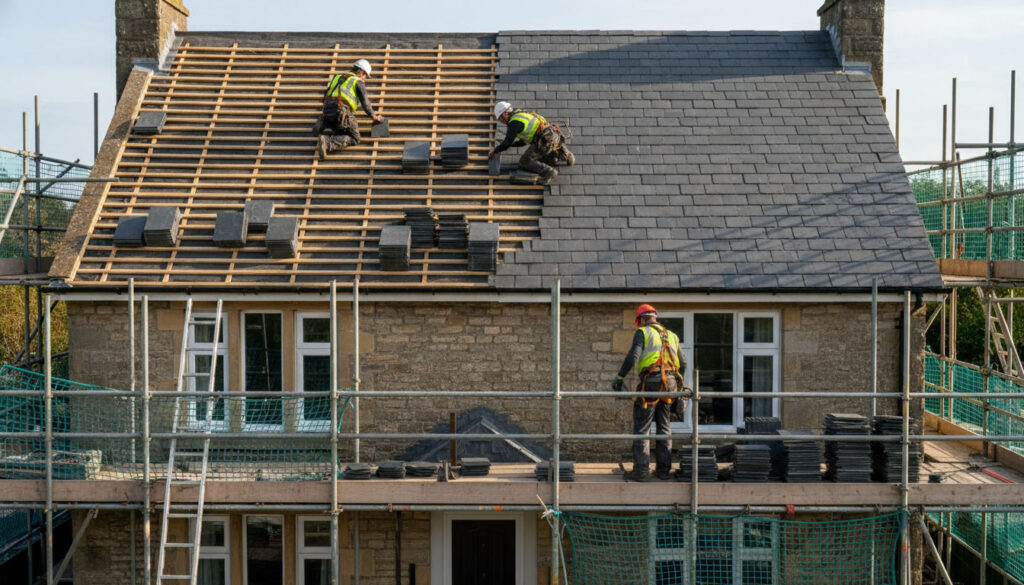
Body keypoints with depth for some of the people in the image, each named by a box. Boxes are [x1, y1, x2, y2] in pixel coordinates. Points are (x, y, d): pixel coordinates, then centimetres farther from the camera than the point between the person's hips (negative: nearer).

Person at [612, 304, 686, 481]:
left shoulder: (643, 333, 3)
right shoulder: (671, 336, 21)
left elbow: (633, 356, -12)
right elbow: (683, 363, 24)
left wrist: (619, 378, -8)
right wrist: (677, 382, 38)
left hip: (651, 381, -6)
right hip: (670, 383, 6)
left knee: (642, 427, -2)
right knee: (664, 427, 13)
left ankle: (641, 470, -6)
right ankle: (664, 469, 13)